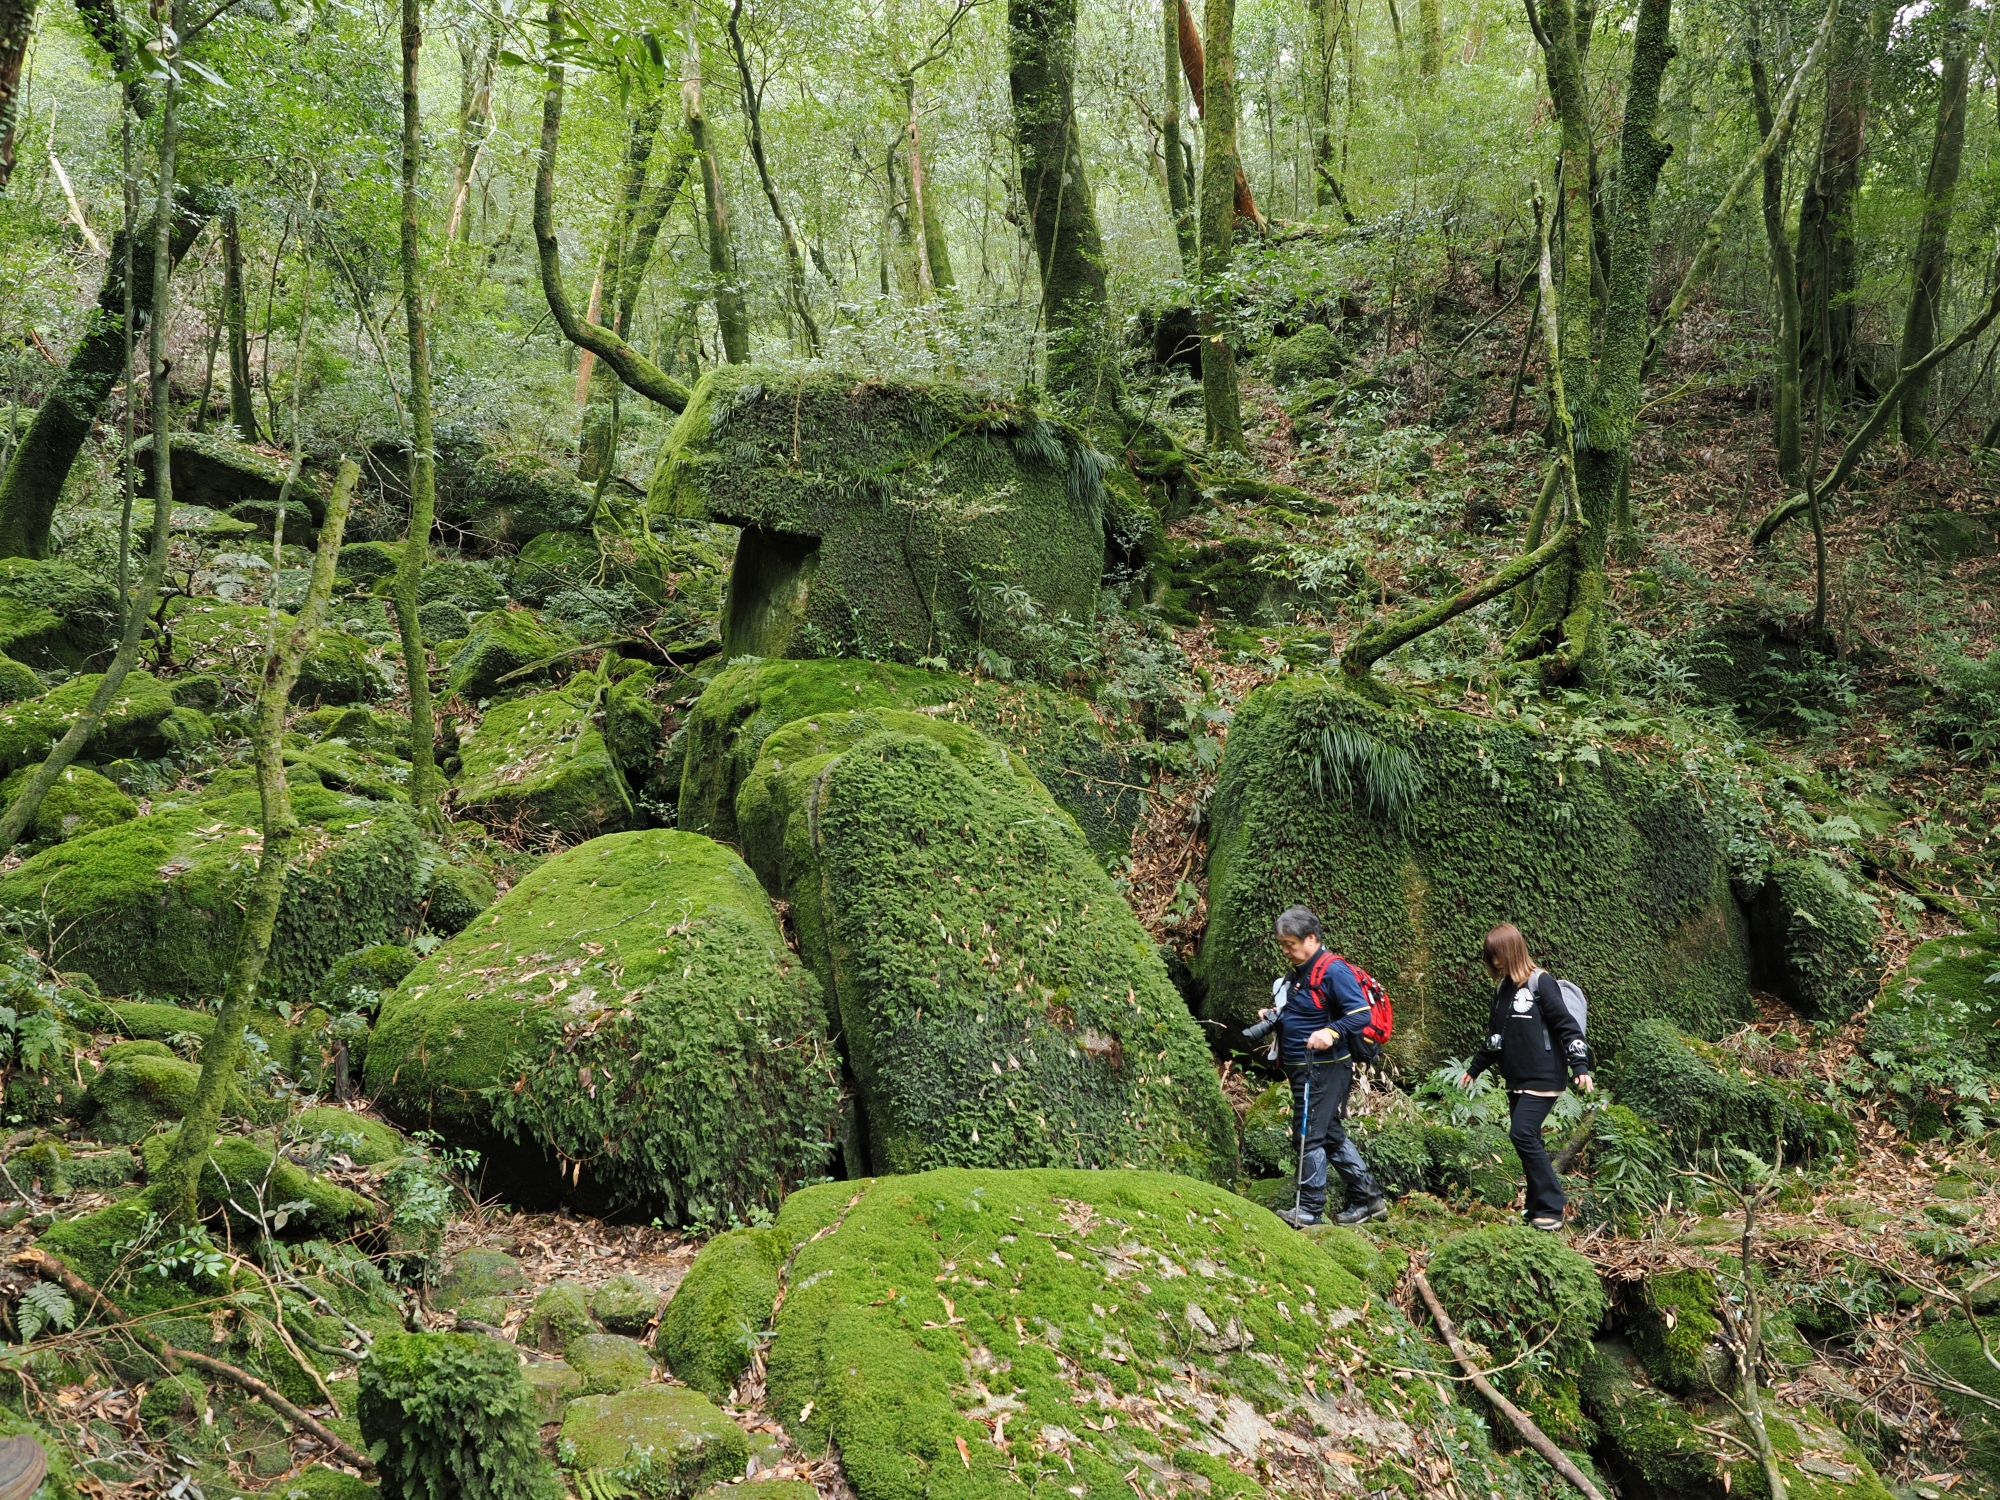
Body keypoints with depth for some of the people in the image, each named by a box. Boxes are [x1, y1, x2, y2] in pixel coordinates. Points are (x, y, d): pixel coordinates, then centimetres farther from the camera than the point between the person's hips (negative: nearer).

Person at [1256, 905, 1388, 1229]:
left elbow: (1360, 1014, -21)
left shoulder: (1333, 971, -16)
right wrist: (1276, 1015, 8)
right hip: (1302, 1068, 10)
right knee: (1330, 1134, 15)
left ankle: (1309, 1209, 3)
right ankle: (1368, 1198, 24)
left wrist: (1331, 1032, -36)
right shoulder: (1298, 973, 13)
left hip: (1323, 1067, -10)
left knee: (1311, 1135, -6)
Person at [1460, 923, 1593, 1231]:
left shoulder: (1540, 983, -10)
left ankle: (1551, 1209, -9)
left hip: (1543, 1079, -8)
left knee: (1523, 1135, -16)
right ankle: (1538, 1207, 15)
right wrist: (1475, 1068, 30)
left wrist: (1580, 1067, -21)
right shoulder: (1502, 988, 13)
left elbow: (1567, 1025, -13)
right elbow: (1496, 1035, 24)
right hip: (1516, 1080, 8)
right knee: (1528, 1141, 8)